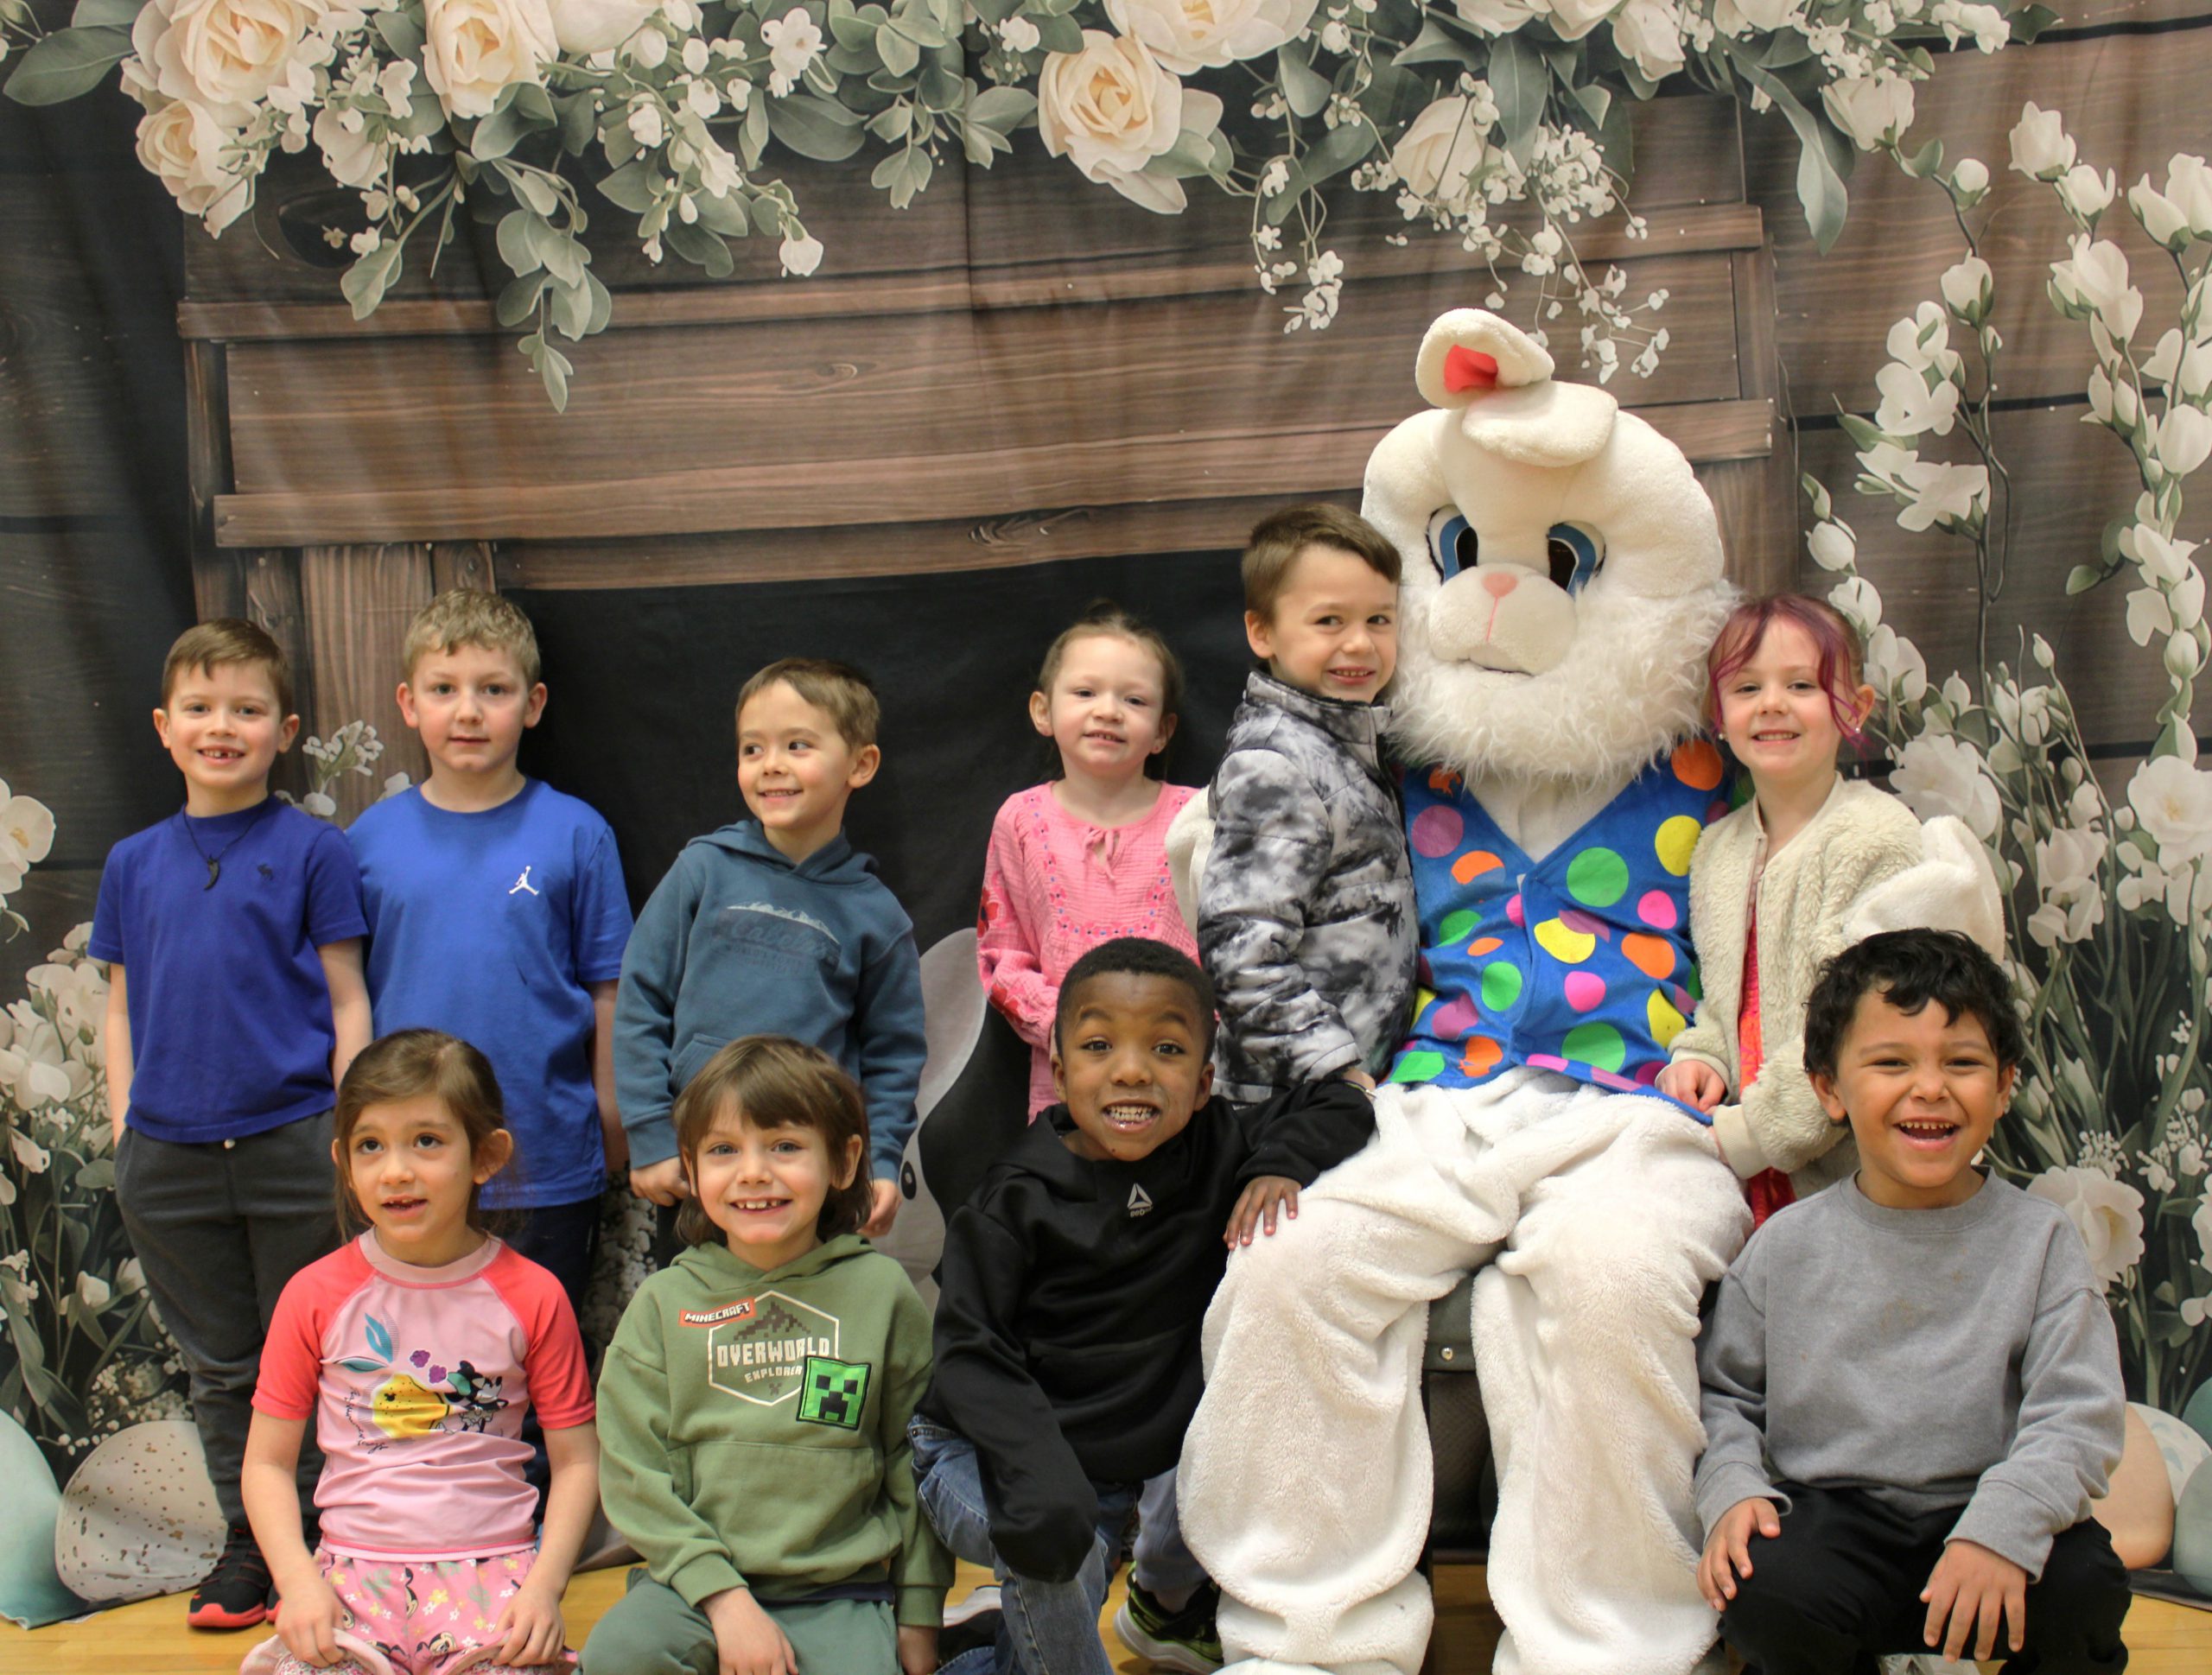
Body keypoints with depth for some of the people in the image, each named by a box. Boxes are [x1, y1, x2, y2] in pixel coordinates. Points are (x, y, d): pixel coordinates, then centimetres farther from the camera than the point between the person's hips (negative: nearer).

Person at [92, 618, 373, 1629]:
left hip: (293, 1146, -4)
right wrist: (124, 1132, 5)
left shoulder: (312, 851, -3)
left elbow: (346, 1000, -1)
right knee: (219, 1366, 14)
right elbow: (122, 1006, 13)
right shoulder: (134, 863, 8)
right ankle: (248, 1545, 26)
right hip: (169, 1156, 4)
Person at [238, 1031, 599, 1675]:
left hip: (489, 1568, -1)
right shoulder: (316, 1295, 4)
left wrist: (545, 1585, -9)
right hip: (354, 1571, 1)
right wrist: (299, 1583, -8)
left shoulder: (530, 1296, 1)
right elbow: (268, 1462, 7)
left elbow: (577, 1459, 4)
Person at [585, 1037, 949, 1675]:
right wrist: (724, 1597, -12)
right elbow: (636, 1473, -2)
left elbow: (916, 1463, 8)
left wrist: (919, 1614, 7)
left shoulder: (880, 1291, 2)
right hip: (695, 1580, 1)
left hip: (841, 1591, -1)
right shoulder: (663, 1303, 3)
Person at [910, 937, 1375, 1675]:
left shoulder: (1214, 1153, -3)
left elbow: (1340, 1107, 4)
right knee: (1054, 1554, -30)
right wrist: (1040, 1475, -31)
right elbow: (970, 1352, -16)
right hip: (982, 1453, -4)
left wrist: (1282, 1165, -17)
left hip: (1122, 1471, 5)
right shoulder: (1019, 1199, -14)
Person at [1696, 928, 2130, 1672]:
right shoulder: (1785, 1245, 3)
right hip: (1828, 1513, 0)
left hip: (1982, 1509, 0)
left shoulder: (2040, 1241, 0)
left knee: (2084, 1588, -29)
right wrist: (1731, 1491, -11)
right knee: (1767, 1596, -29)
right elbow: (1724, 1393, 10)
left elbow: (2078, 1417, -7)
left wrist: (2001, 1526, -24)